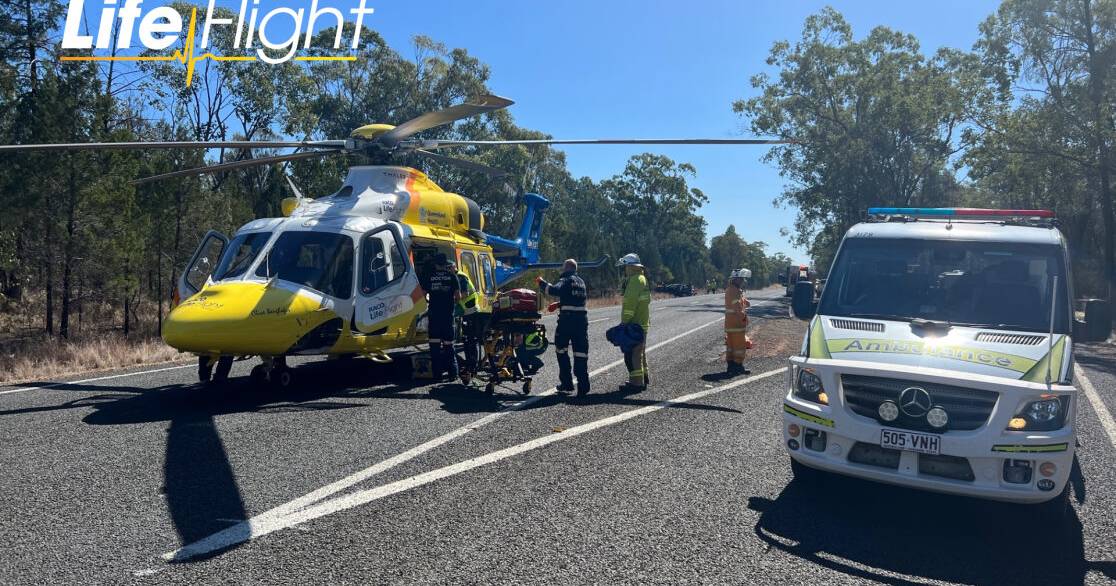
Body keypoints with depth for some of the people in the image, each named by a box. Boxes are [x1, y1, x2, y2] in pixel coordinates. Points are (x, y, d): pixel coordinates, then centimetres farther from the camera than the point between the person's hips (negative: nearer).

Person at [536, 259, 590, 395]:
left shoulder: (565, 280, -6)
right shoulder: (581, 281, 18)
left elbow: (554, 290, -23)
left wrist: (541, 282, -9)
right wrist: (559, 304, 29)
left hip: (567, 318, -5)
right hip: (582, 318, 5)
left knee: (561, 349, 12)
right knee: (581, 352, 4)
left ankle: (566, 383, 13)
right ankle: (583, 386, 0)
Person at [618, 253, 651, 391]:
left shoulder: (635, 280, -16)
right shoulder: (642, 279, 17)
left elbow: (630, 305, -22)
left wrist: (624, 323, -21)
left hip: (634, 324, -11)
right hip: (642, 323, 11)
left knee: (632, 354, -9)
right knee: (640, 352, 22)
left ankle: (636, 382, -9)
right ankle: (644, 376, 33)